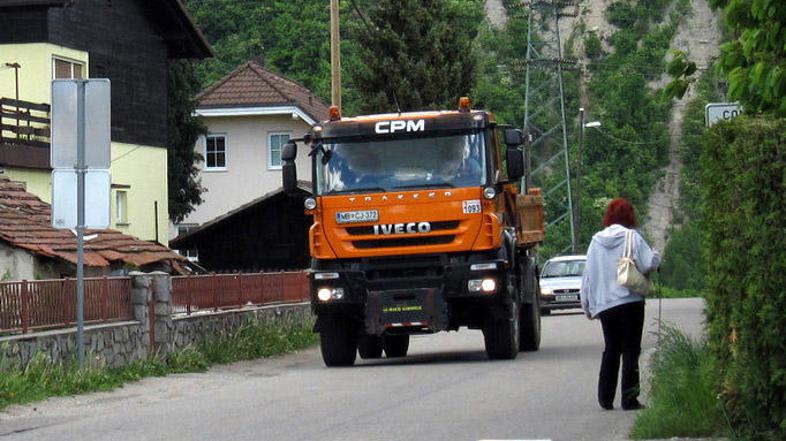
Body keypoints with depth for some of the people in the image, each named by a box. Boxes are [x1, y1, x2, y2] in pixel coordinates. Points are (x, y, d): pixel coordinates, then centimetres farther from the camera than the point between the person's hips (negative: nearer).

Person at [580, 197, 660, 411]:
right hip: (630, 302, -4)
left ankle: (605, 397, 14)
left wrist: (588, 306, 16)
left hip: (604, 305, 4)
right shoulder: (632, 238, -5)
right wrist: (656, 255, 9)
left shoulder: (596, 241, 7)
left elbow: (588, 275, 9)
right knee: (630, 351, 0)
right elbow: (648, 263, -14)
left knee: (611, 349, 16)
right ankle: (629, 398, -5)